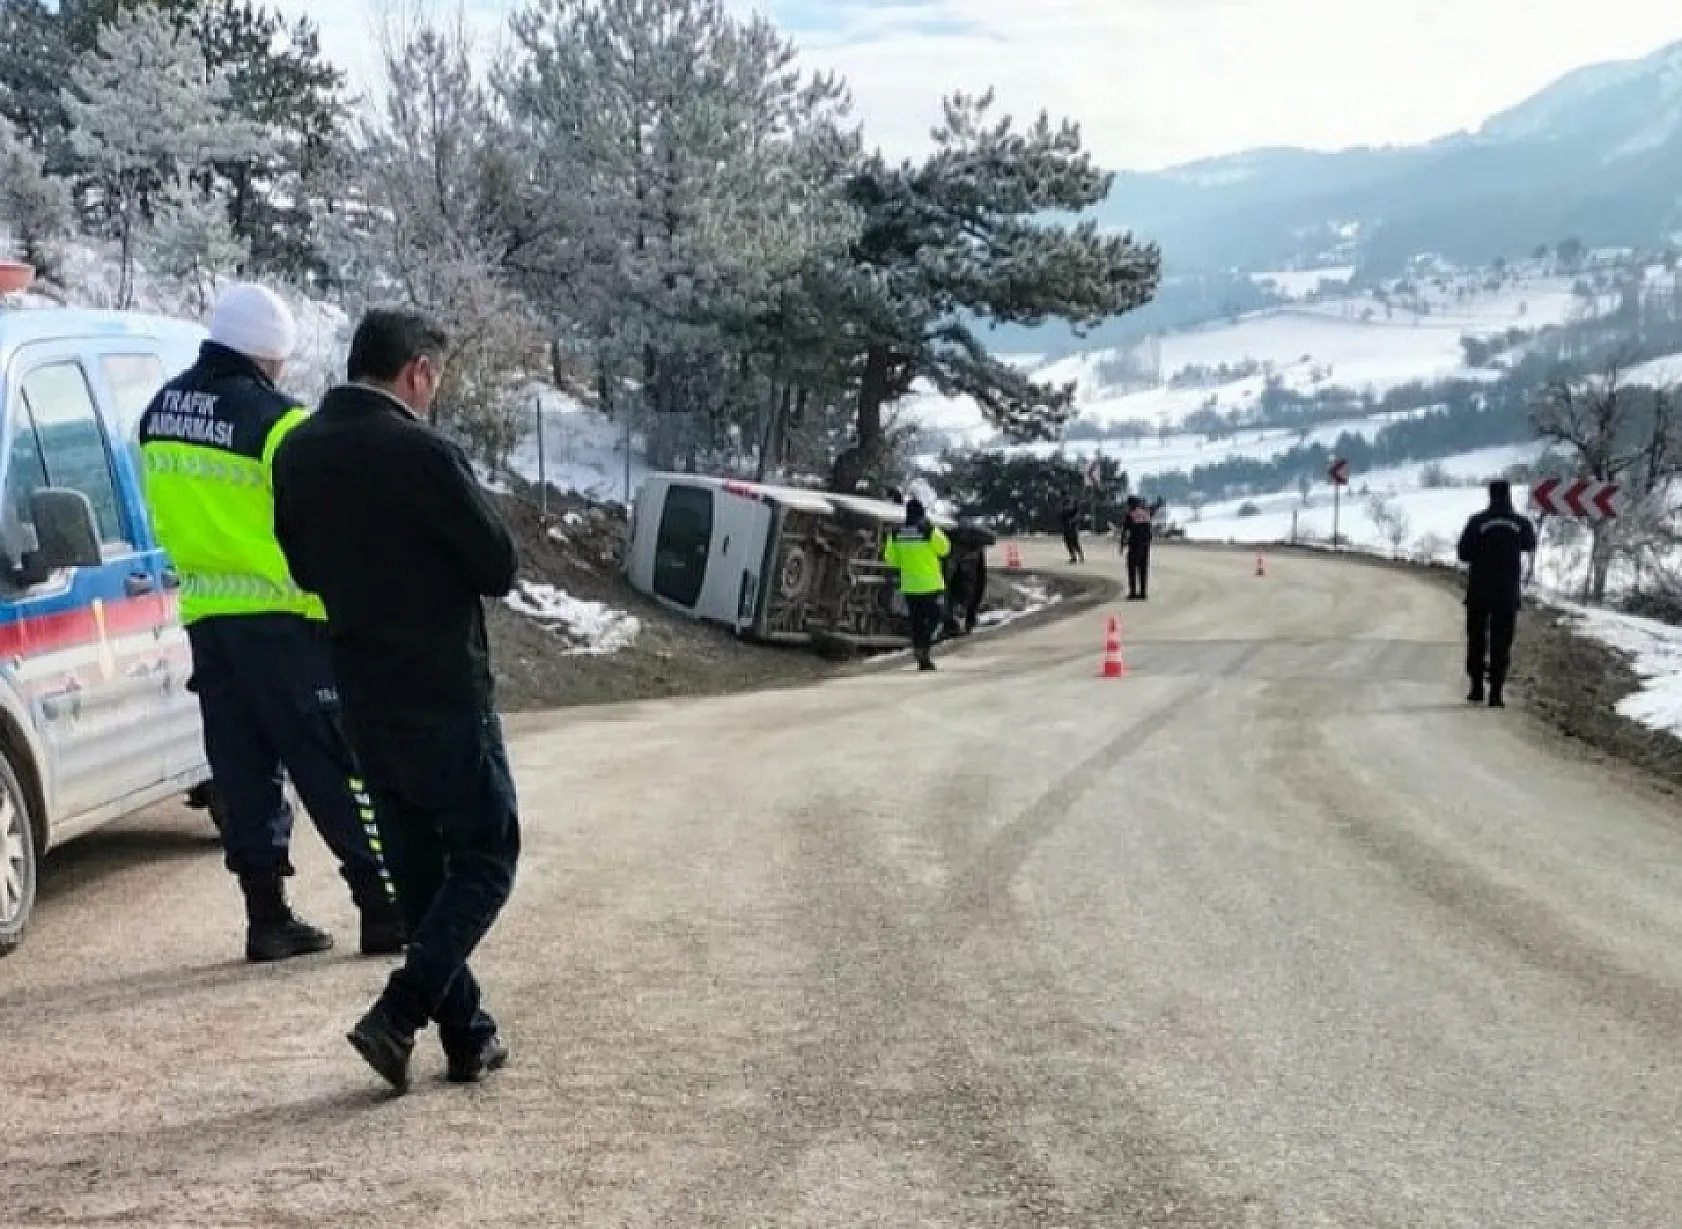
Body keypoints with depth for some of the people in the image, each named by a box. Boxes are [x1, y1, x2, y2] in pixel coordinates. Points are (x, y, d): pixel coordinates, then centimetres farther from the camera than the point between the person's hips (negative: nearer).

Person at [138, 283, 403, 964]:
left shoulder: (160, 413, 9)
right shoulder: (274, 420, -16)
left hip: (205, 616, 7)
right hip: (281, 615, -7)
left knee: (243, 769, 11)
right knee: (334, 766, -1)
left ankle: (267, 917, 13)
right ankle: (384, 908, 1)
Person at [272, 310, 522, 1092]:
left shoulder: (298, 452, 3)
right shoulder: (421, 454, -19)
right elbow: (499, 568, -12)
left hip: (363, 697, 7)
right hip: (444, 694, -7)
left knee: (417, 868, 14)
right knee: (485, 858, 5)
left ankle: (466, 1034, 19)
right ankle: (400, 1014, -7)